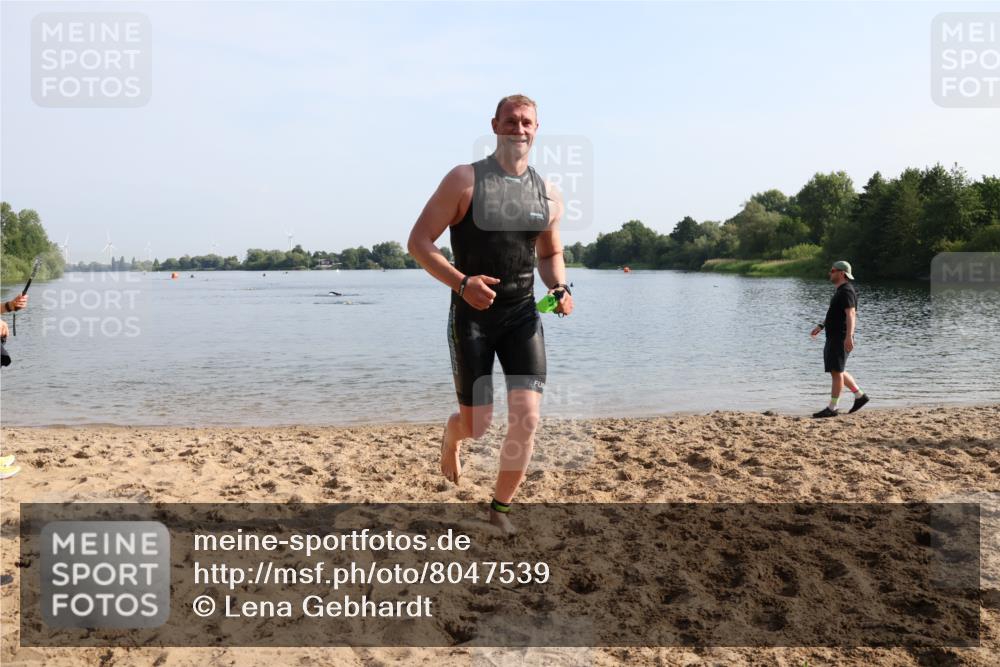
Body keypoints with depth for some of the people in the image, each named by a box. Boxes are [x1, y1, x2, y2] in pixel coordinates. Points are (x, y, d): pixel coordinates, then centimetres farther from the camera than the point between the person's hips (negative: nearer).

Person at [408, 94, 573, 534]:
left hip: (523, 316, 3)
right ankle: (451, 437, 44)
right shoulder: (465, 180, -7)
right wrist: (462, 282, -24)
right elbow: (419, 242, -9)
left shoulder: (549, 196, 6)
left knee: (527, 417, -9)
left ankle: (500, 509, 13)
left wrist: (560, 288, 0)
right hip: (472, 314, -3)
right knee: (477, 426, 4)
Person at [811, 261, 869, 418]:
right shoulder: (841, 291, 17)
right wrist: (821, 326, 26)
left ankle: (832, 408, -2)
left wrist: (849, 336, -36)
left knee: (836, 372, -6)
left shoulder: (846, 291, -15)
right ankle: (860, 396, 23)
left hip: (840, 339, -10)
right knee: (837, 371, 16)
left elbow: (851, 314, -27)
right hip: (834, 337, 10)